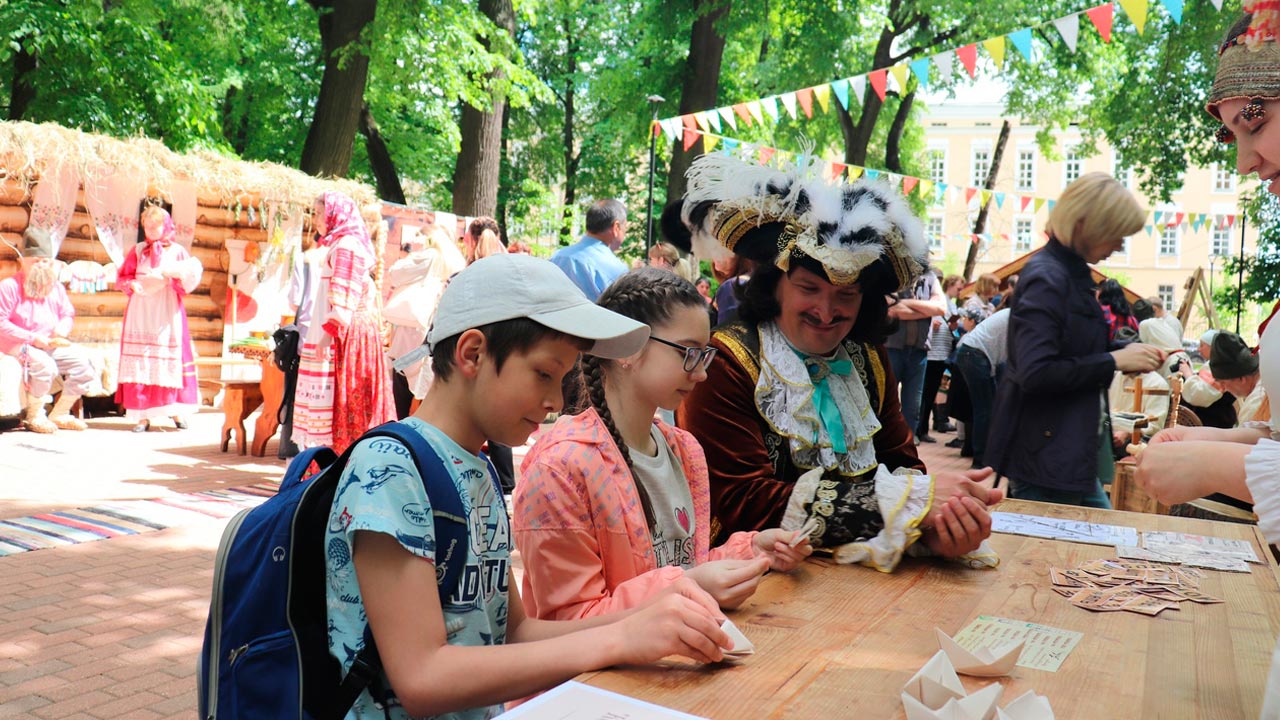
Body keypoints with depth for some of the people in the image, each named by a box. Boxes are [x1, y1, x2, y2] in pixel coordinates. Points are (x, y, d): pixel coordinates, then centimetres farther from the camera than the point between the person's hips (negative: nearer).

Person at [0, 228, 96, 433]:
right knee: (44, 365, -36)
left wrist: (62, 329, -4)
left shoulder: (56, 288, 17)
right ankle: (33, 415, -11)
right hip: (19, 345, -6)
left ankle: (59, 414, 2)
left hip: (52, 345, 6)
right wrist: (32, 338, -18)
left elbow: (68, 314, 21)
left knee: (84, 363, -13)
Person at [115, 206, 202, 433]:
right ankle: (142, 415, -4)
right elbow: (121, 278, 11)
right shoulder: (138, 251, 12)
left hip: (168, 314, -1)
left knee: (171, 360, -3)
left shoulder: (177, 251, 8)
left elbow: (187, 283, 4)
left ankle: (177, 411, 4)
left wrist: (171, 275, -14)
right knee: (141, 362, -5)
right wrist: (133, 284, -9)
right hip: (141, 313, 1)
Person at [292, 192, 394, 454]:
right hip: (342, 336, 10)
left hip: (345, 335, -10)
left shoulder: (346, 246, -10)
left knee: (342, 400, -8)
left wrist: (328, 333, -24)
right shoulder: (340, 244, 22)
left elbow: (343, 297, -19)